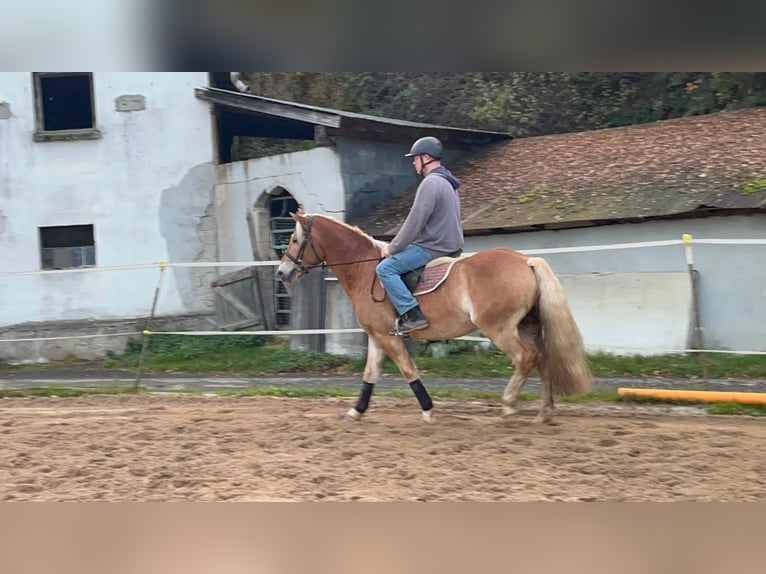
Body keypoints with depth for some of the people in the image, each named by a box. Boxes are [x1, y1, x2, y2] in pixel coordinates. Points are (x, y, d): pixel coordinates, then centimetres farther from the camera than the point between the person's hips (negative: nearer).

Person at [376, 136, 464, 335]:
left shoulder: (430, 183, -16)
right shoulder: (448, 182, 18)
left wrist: (392, 248, -9)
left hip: (433, 249, -11)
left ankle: (413, 315, -23)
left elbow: (415, 222, -19)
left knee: (385, 268, -15)